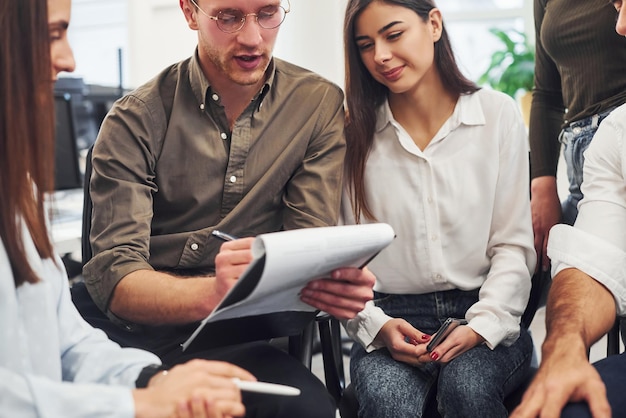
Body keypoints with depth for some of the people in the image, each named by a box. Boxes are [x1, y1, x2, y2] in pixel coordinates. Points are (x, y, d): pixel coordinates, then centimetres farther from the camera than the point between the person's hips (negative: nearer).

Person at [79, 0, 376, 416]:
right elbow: (113, 277, -13)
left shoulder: (320, 104, 3)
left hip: (258, 335, 3)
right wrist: (211, 294, -36)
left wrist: (333, 282, -28)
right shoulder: (137, 119, -4)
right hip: (154, 333, -3)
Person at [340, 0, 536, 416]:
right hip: (393, 317, 0)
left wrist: (483, 326, -13)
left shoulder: (498, 114, 2)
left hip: (487, 318, 0)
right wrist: (376, 325, -15)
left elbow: (514, 243, 1)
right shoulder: (356, 135, 3)